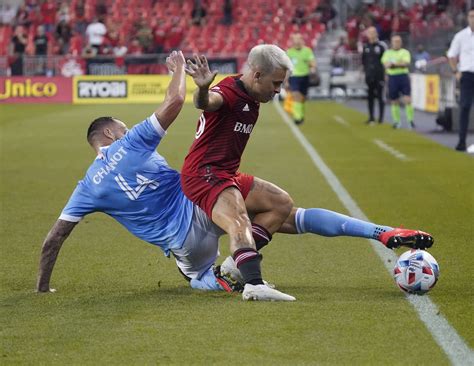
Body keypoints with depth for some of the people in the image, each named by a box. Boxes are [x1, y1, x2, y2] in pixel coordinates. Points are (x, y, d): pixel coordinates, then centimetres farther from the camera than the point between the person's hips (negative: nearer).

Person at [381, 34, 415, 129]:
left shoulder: (405, 52, 8)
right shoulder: (387, 53, 12)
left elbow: (406, 63, -8)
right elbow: (386, 64, -2)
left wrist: (393, 63, -11)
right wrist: (399, 63, -13)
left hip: (403, 76, -1)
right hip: (392, 78, 1)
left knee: (407, 100, -10)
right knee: (394, 101, 5)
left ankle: (410, 120, -5)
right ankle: (396, 121, 14)